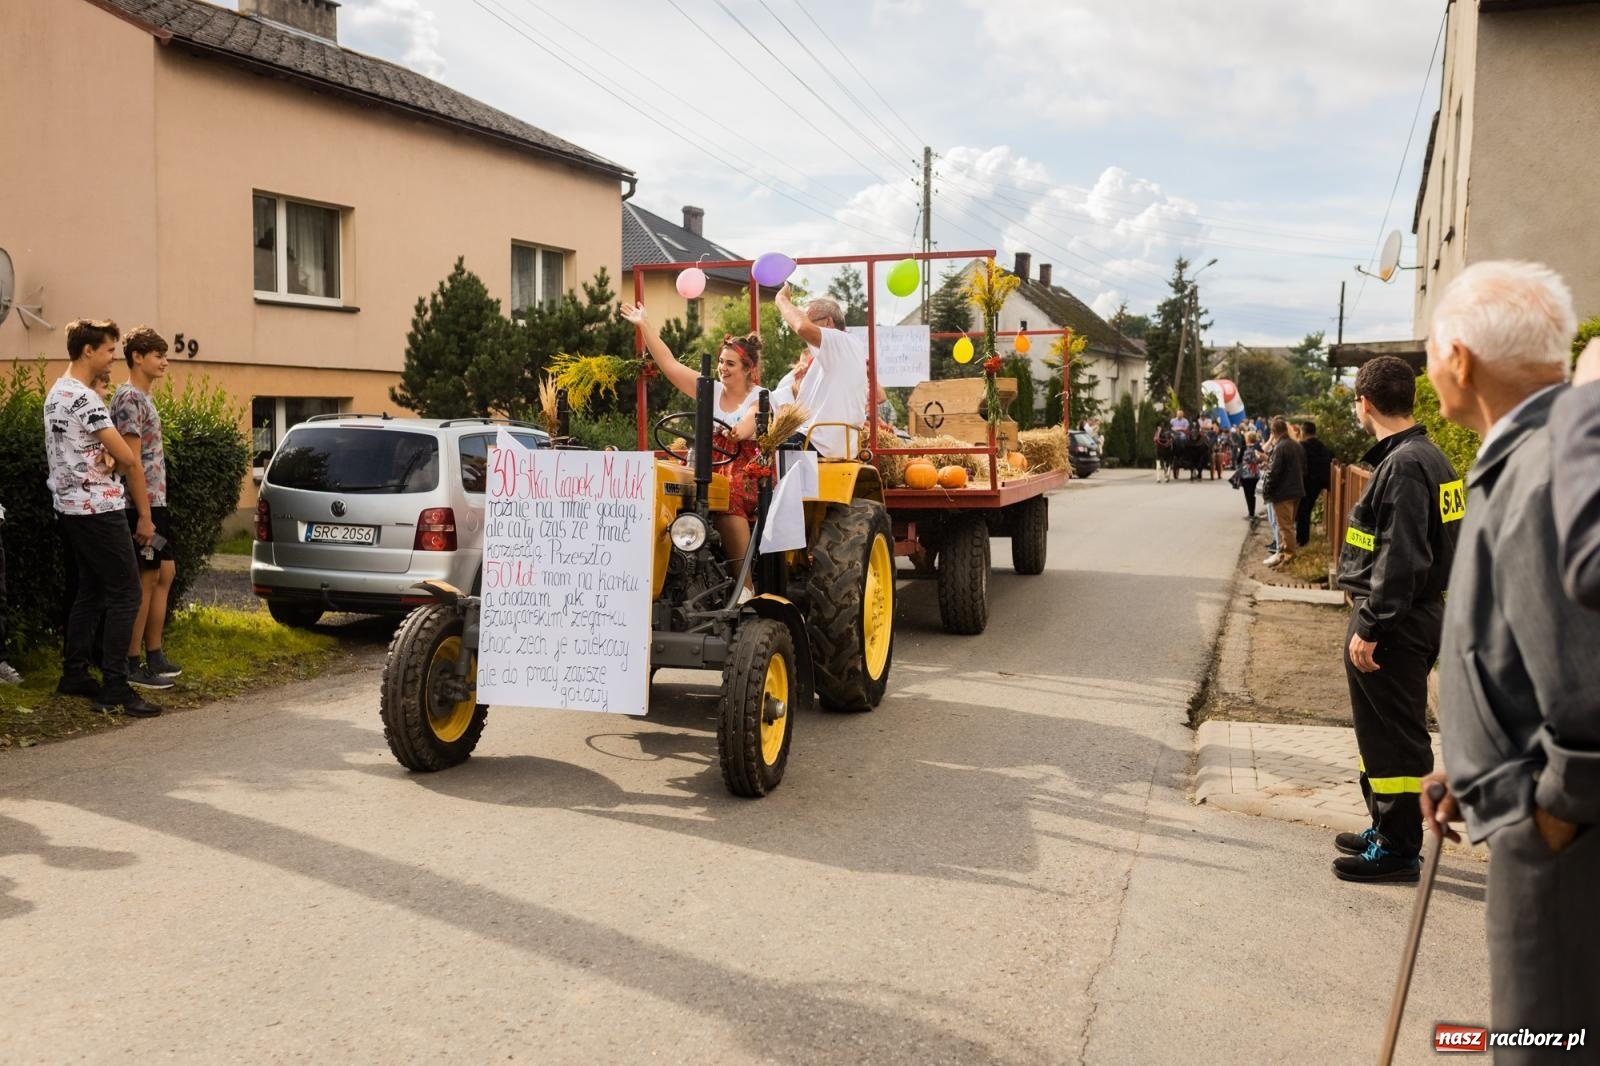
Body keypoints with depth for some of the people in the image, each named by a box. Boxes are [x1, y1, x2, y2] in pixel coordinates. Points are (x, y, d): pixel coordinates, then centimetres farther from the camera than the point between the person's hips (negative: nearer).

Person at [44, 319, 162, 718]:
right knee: (124, 595, -7)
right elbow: (129, 461, -19)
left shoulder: (56, 393, 15)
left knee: (90, 591, 17)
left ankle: (74, 674, 22)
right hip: (98, 510, -10)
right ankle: (114, 689, -7)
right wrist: (145, 516, -11)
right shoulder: (84, 399, -17)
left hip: (71, 507, 10)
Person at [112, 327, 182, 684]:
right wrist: (144, 513, -21)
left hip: (156, 503, 10)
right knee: (145, 581, -5)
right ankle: (132, 665, 2)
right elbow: (131, 460, -18)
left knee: (165, 574, 13)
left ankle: (154, 656, 20)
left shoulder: (144, 398, 17)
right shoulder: (129, 398, -13)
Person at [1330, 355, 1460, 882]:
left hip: (1394, 625, -10)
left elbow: (1402, 559, -24)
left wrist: (1368, 627, -21)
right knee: (1383, 733, 20)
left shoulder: (1403, 464, -20)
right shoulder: (1428, 456, 11)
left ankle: (1397, 850, 11)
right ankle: (1385, 828, 33)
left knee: (1393, 738, 0)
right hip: (1417, 616, 10)